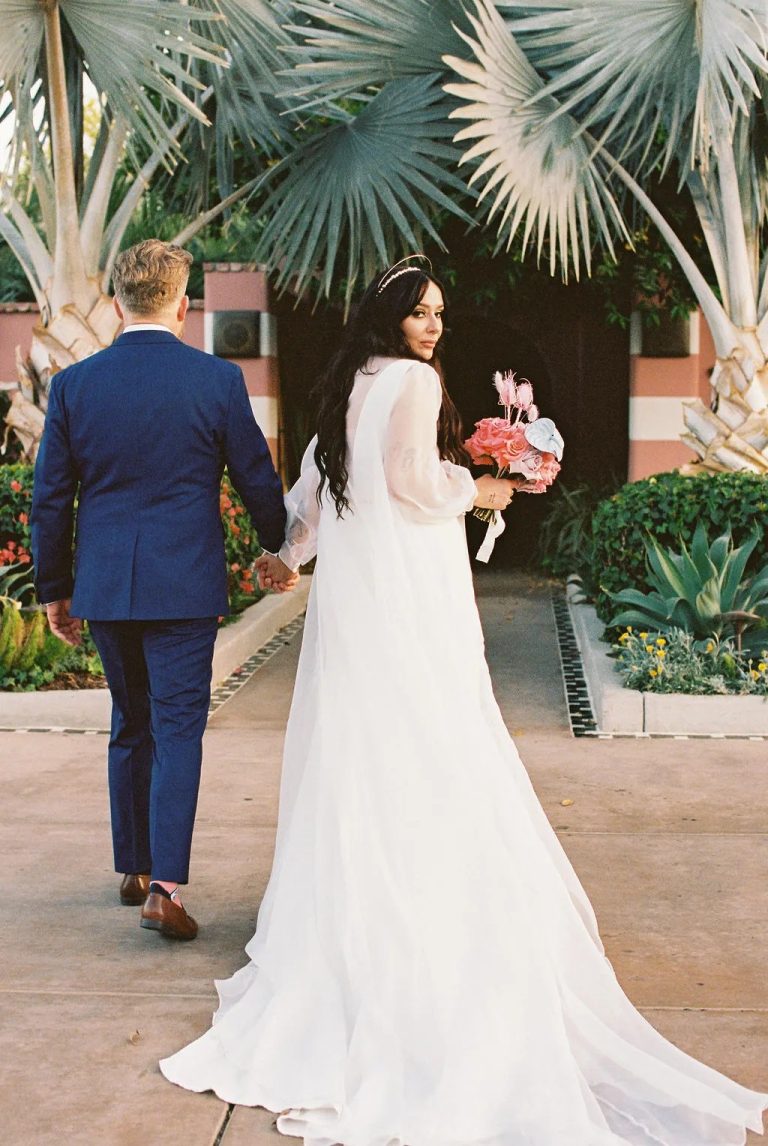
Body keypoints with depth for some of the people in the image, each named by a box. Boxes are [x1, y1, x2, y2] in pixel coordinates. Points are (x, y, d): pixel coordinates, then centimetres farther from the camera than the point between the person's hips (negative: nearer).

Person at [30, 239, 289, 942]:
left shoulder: (73, 384, 0)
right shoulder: (218, 380, -6)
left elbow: (50, 499, 3)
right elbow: (258, 481, 1)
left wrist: (55, 588, 14)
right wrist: (282, 547, 20)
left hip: (104, 586, 3)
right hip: (185, 585, -3)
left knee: (131, 726, 18)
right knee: (177, 730, 1)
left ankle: (134, 868, 28)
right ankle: (165, 884, -6)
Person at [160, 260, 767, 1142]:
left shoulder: (349, 386, 15)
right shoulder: (414, 381, -9)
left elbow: (316, 486, 21)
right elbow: (415, 481, -16)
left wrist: (290, 556, 33)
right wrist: (479, 489, 1)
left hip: (351, 593, 8)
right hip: (408, 593, -8)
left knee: (354, 765, 12)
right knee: (426, 763, -4)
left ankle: (345, 934, 20)